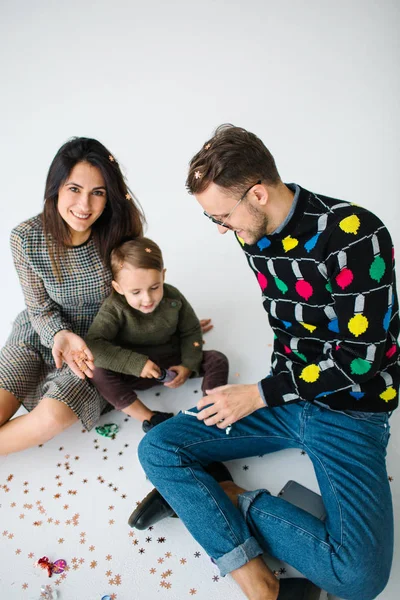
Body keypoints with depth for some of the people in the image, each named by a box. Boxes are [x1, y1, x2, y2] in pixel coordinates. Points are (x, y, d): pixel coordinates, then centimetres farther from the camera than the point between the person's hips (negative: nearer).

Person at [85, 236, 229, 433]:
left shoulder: (173, 298, -14)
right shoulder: (114, 308, -23)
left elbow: (191, 331, -1)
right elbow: (93, 344, -32)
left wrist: (188, 366, -13)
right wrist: (136, 364, -36)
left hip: (173, 361, 2)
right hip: (135, 372, -2)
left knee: (217, 360, -13)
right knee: (99, 372, -30)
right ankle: (149, 418, -29)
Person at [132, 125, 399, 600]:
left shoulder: (356, 236, -22)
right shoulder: (253, 235, 0)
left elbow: (360, 357, -21)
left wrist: (259, 395, -17)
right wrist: (281, 383, 5)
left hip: (351, 410, -5)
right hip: (287, 394, 6)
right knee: (156, 449, -9)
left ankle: (227, 498, -5)